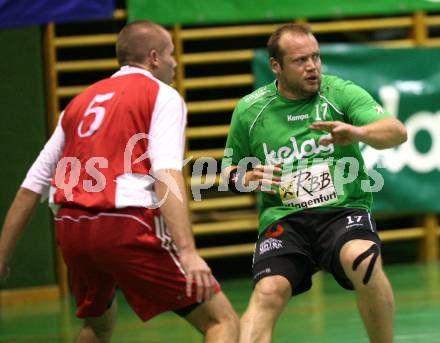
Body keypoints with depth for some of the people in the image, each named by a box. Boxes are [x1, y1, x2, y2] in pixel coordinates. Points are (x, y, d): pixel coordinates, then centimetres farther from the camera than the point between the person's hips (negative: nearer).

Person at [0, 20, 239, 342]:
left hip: (70, 229, 7)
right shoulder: (162, 95, 5)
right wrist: (187, 251, -21)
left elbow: (32, 185, 21)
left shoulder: (82, 101, 23)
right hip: (126, 227, -7)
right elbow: (167, 176, -12)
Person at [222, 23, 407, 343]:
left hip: (344, 211, -1)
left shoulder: (341, 93, 0)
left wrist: (358, 132, -35)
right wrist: (246, 179, -4)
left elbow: (397, 132, -13)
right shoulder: (249, 110, 7)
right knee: (268, 292, -27)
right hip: (283, 219, 1)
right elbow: (229, 170, 21)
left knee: (363, 259, -34)